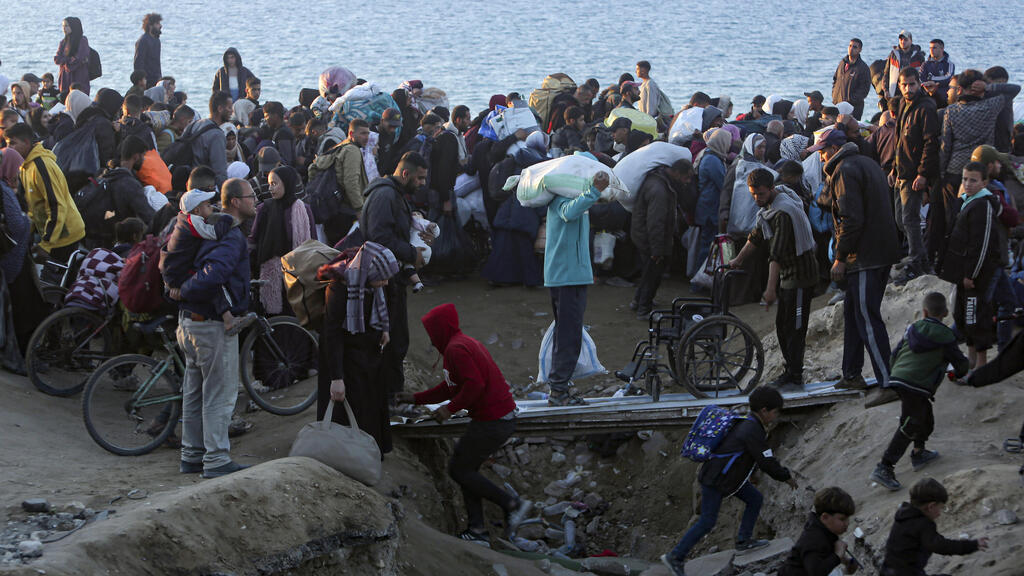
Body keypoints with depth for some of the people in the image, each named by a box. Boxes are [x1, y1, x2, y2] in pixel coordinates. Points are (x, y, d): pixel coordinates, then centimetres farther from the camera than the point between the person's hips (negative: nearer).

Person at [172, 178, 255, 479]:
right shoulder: (232, 239, -19)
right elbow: (212, 276, -35)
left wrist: (178, 287, 21)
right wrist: (183, 292, -20)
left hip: (190, 322, 9)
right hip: (214, 326, -9)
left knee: (195, 391, 16)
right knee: (220, 394, -2)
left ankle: (192, 455, 24)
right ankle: (217, 460, 1)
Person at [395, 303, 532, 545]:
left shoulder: (456, 349, -14)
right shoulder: (466, 343, 19)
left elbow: (474, 384, -26)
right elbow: (451, 386, 26)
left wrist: (450, 408, -16)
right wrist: (416, 398, 26)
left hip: (492, 422, -10)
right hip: (504, 418, 10)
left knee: (459, 469, -1)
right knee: (465, 468, 15)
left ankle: (512, 504, 1)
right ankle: (477, 530, 13)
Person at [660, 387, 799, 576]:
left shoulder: (750, 424, 7)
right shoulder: (752, 431, -24)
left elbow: (765, 457, 21)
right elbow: (766, 463, -22)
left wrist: (782, 471, 15)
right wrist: (786, 477, -7)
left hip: (729, 475, 10)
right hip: (714, 480, -10)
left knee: (755, 499, 12)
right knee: (707, 522, -4)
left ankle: (744, 541, 21)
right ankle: (675, 557, 3)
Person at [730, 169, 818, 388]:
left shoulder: (783, 212, -25)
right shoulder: (769, 204, 6)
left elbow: (777, 253, -29)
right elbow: (757, 236, 20)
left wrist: (771, 289, -31)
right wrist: (738, 260, 25)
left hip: (800, 275, -10)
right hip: (786, 273, 10)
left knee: (794, 328, -6)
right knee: (782, 324, 13)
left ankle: (794, 376, -1)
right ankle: (790, 371, 20)